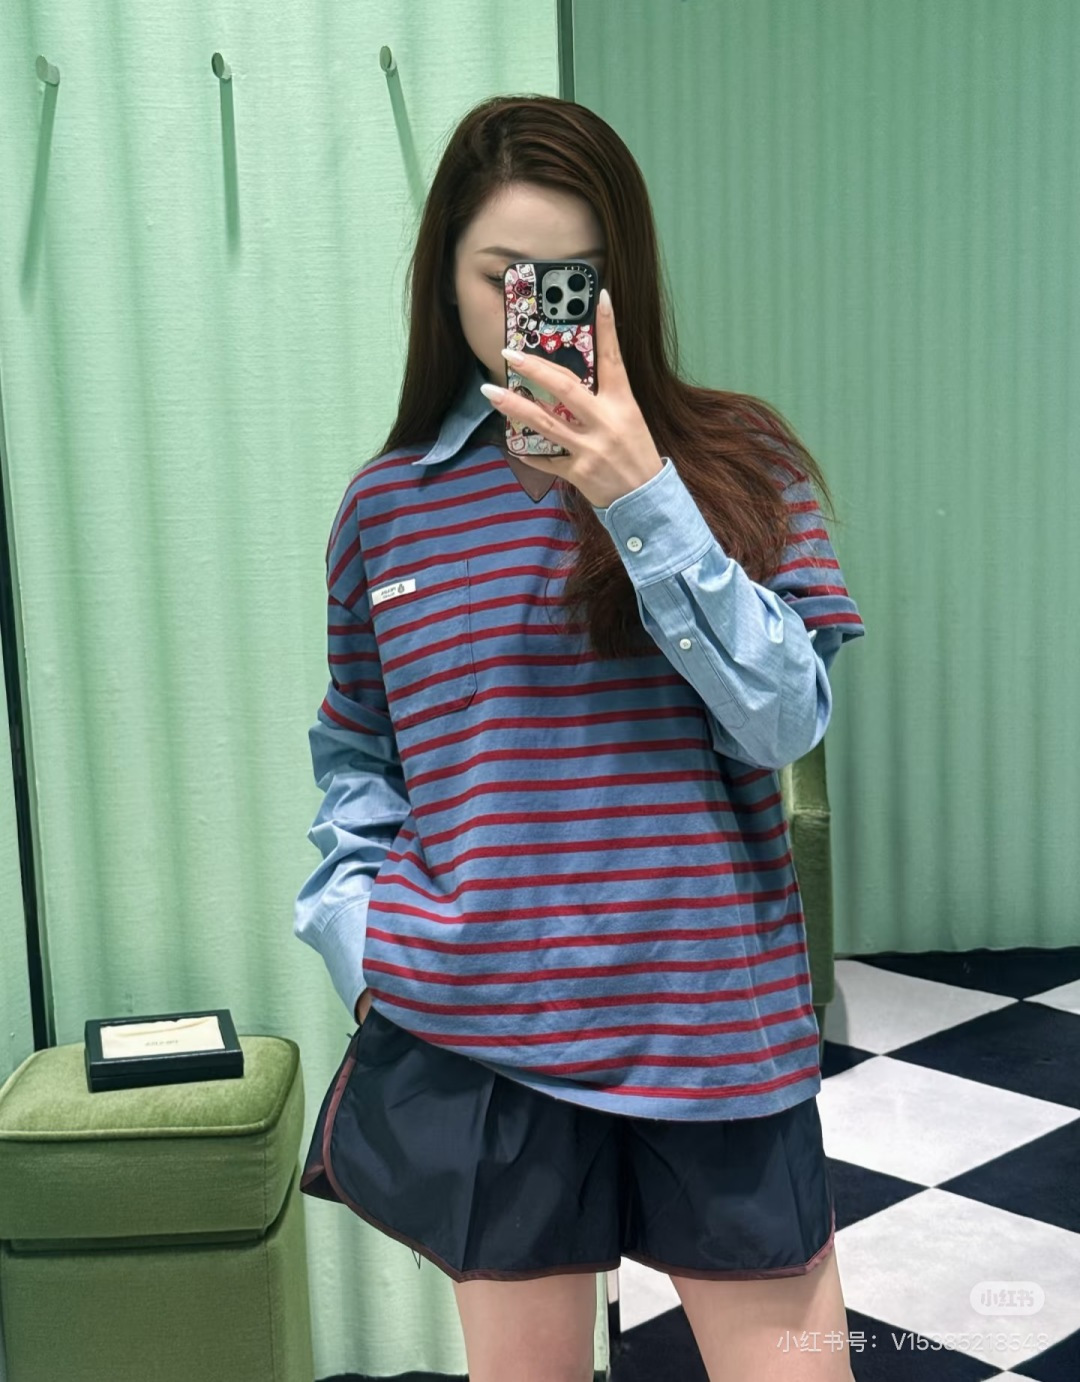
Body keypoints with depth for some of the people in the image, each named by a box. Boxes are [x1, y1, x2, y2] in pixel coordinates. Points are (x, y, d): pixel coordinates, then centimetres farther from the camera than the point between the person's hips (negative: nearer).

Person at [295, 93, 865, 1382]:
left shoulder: (739, 462, -1)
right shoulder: (389, 501, 4)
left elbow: (783, 720, -11)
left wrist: (644, 501, -20)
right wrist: (357, 933, -1)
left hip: (710, 1020, -1)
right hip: (481, 1037, 1)